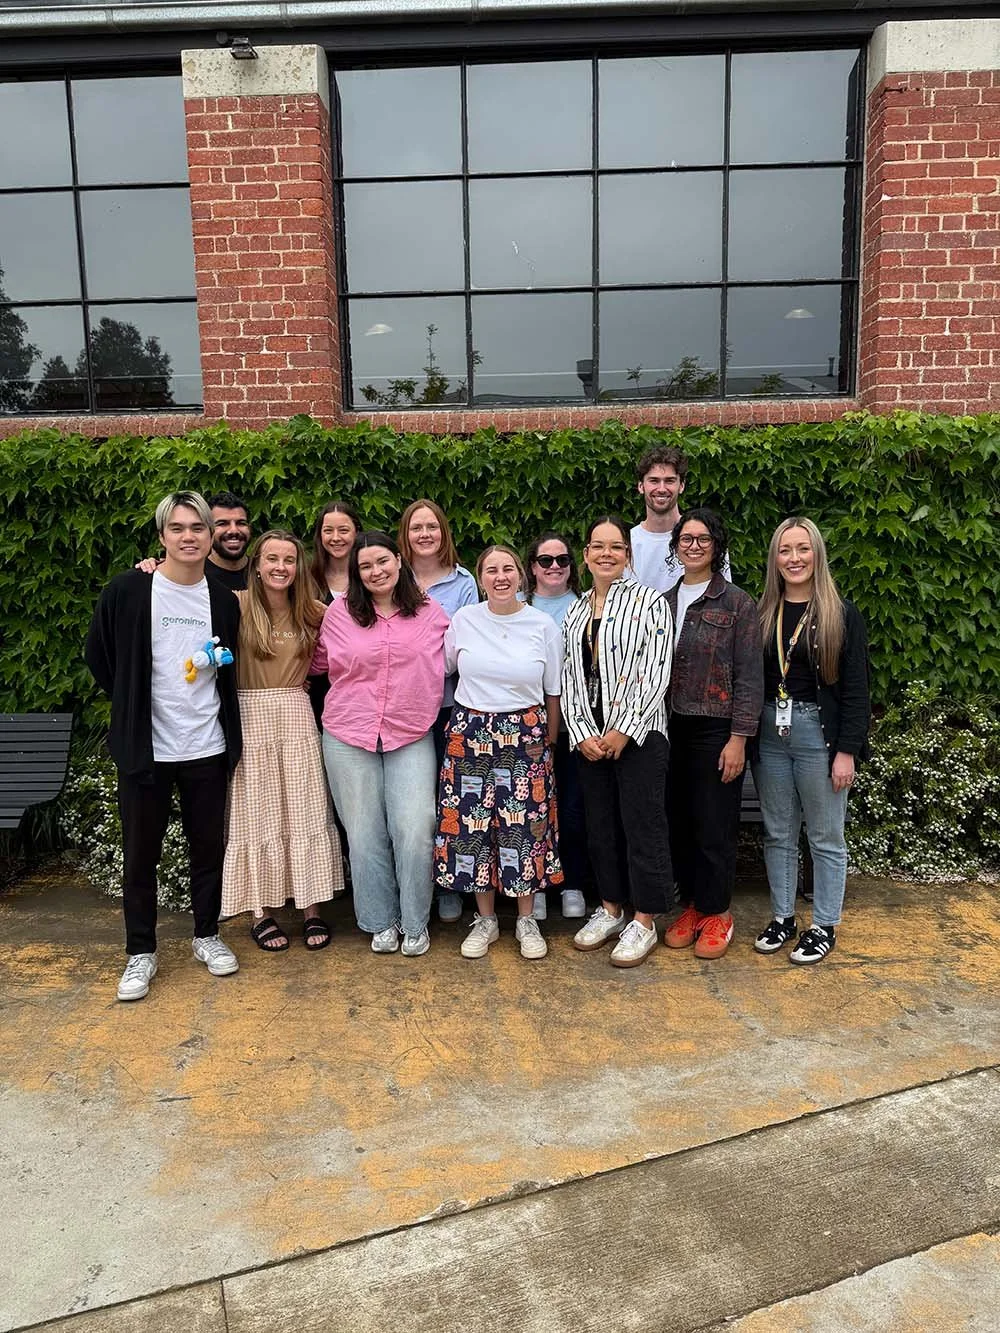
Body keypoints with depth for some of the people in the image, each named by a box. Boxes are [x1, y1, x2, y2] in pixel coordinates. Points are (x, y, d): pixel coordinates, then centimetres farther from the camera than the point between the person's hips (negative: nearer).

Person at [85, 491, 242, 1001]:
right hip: (145, 746, -2)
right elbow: (99, 656, 3)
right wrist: (132, 705, 4)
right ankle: (141, 953, 22)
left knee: (209, 846, 12)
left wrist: (217, 663, 0)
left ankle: (207, 935, 30)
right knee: (140, 853, 7)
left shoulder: (224, 601, 4)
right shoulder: (127, 590, -7)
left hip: (208, 747, 3)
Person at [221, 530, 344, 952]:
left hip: (296, 715, 3)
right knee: (257, 814, 5)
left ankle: (311, 908, 17)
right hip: (251, 716, -3)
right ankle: (260, 912, 16)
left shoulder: (312, 613, 5)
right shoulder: (239, 604, -5)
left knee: (305, 812, 6)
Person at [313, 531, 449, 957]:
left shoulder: (431, 614, 4)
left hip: (411, 737, 0)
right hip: (349, 736, 1)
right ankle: (380, 922, 23)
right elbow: (319, 663, 14)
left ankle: (415, 923, 14)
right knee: (365, 833, 6)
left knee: (415, 830, -6)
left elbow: (447, 665, 12)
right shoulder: (339, 612, 3)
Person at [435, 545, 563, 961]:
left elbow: (553, 693, 6)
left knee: (525, 823, 1)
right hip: (470, 734, 1)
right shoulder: (463, 621, 0)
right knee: (472, 823, 4)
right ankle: (485, 919, 21)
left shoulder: (543, 625, -1)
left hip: (525, 735, -1)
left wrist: (548, 745, 7)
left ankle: (526, 919, 19)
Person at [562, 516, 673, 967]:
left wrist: (624, 731, -14)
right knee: (600, 823, 13)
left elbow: (656, 672, -10)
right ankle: (611, 908, 28)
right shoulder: (575, 612, 13)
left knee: (642, 825, 0)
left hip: (638, 732, -5)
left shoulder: (649, 602, -3)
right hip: (588, 736, 5)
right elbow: (569, 676, 10)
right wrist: (580, 733, -3)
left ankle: (644, 921, 12)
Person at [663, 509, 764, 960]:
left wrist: (739, 738, -12)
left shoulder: (737, 602, -4)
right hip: (672, 728, 4)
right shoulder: (664, 601, 9)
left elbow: (750, 676, -7)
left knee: (715, 824, 2)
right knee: (679, 820, 10)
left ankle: (717, 912, 19)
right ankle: (692, 904, 26)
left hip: (716, 730, -4)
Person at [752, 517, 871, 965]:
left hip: (819, 732, -3)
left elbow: (856, 689, -5)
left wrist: (847, 750, -10)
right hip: (770, 733, 3)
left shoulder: (842, 615, -3)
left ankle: (825, 927, 20)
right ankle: (782, 918, 26)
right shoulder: (763, 614, 6)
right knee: (778, 834, 12)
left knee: (826, 837, 6)